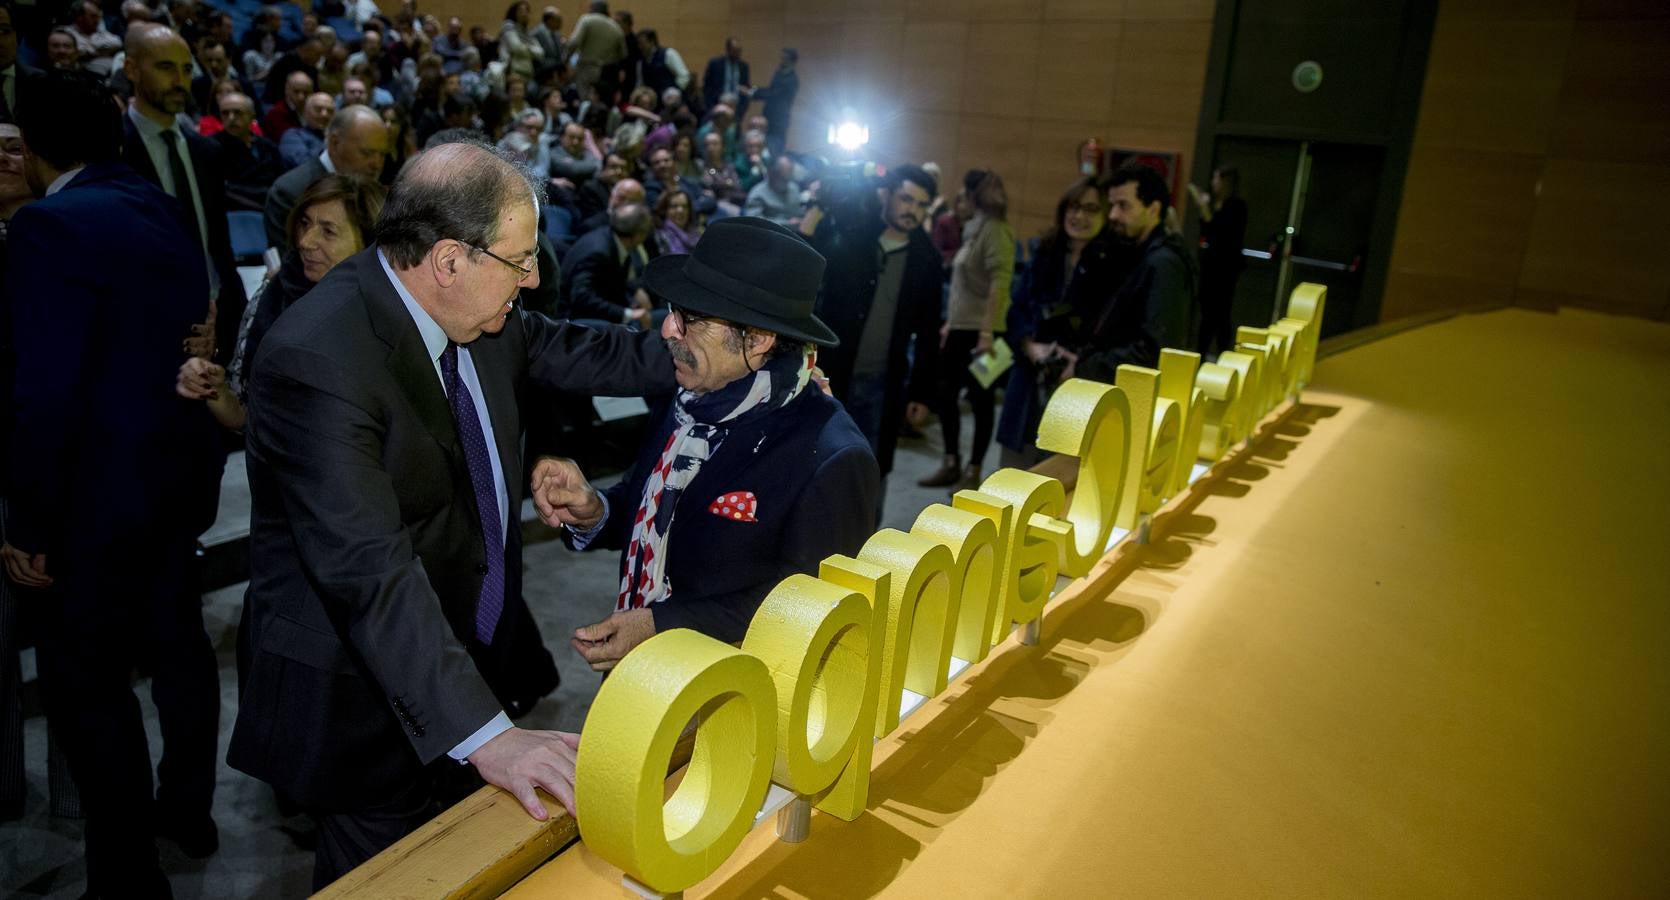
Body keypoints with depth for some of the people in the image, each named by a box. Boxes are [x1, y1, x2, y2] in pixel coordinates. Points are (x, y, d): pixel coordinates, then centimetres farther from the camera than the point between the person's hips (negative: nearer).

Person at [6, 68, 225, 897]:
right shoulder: (163, 209, 6)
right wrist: (190, 450, 15)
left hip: (102, 486, -8)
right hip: (183, 467, 8)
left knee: (83, 680, 4)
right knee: (174, 639, 20)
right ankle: (188, 810, 37)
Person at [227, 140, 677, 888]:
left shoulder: (478, 313, -6)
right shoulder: (317, 360, -29)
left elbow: (573, 352, 11)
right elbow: (372, 571, -35)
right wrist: (485, 733, -40)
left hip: (476, 653, 8)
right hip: (367, 697, -7)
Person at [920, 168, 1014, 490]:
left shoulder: (995, 230, -10)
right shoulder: (975, 229, 15)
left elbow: (999, 284, -19)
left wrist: (987, 332, -24)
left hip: (980, 331, -9)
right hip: (959, 328, 9)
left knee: (980, 400, 1)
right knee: (946, 394, 10)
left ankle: (973, 470, 11)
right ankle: (951, 464, 21)